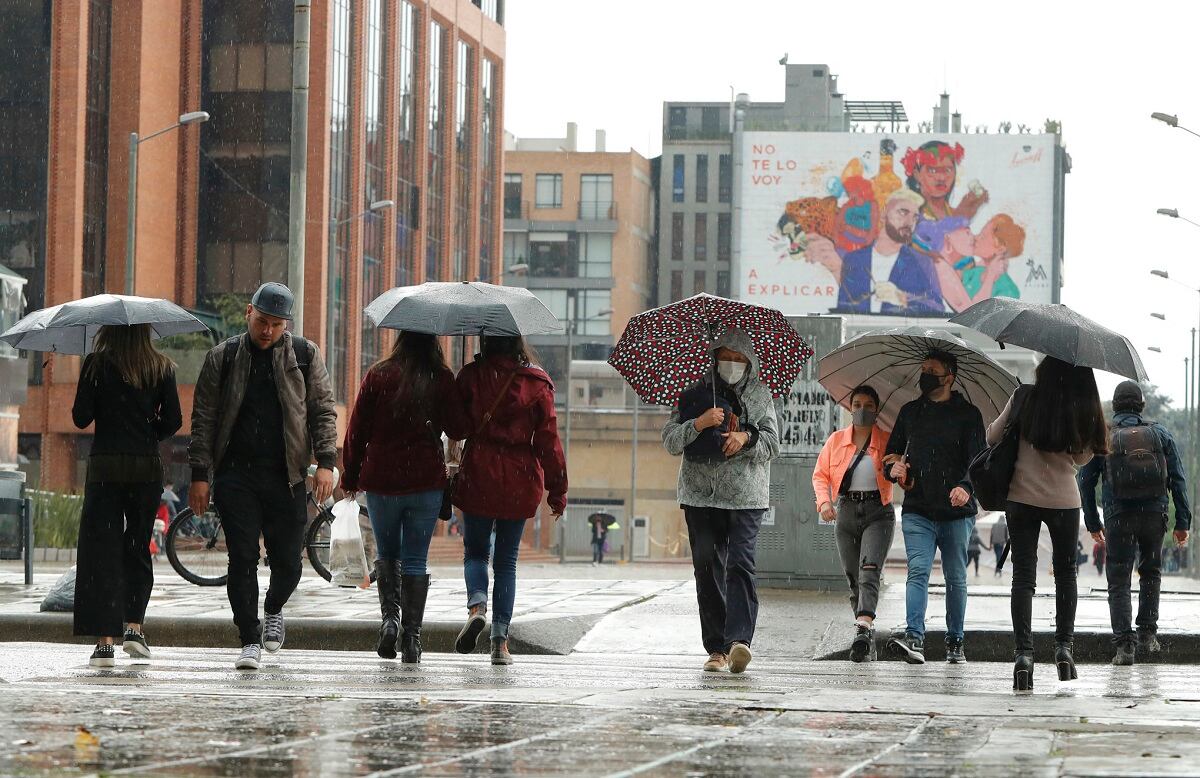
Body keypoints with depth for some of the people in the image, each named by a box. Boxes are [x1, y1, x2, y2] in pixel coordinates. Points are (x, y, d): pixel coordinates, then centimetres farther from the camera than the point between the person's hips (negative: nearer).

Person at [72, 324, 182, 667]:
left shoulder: (96, 364, -3)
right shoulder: (161, 367, 3)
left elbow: (81, 417, -5)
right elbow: (173, 421, 2)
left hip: (105, 467, -2)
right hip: (147, 468, 2)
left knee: (101, 550, 1)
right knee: (138, 548, 16)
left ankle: (105, 641, -4)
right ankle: (134, 626, 3)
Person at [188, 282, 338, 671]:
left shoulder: (305, 355, 7)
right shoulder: (222, 358, 6)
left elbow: (323, 411, 7)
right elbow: (203, 419, 6)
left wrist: (325, 462, -5)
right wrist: (200, 474, 0)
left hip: (286, 477, 1)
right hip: (236, 475, 0)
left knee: (288, 562, 3)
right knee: (242, 559, -6)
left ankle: (273, 609, 34)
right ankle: (250, 641, 1)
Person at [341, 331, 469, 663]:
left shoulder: (378, 375, -2)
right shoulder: (442, 379, -4)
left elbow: (357, 430, -1)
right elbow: (457, 430, -4)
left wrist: (350, 476, 9)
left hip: (381, 480, 0)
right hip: (426, 482, 0)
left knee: (387, 554, 17)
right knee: (416, 560, 4)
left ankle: (390, 615, -3)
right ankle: (412, 637, -1)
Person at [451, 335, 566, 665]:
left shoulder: (470, 377, -5)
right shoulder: (537, 383, -3)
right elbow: (548, 440, -1)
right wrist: (557, 490, 4)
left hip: (478, 475, -1)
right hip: (521, 482, 1)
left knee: (475, 551, 15)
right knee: (506, 560, 10)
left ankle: (476, 606, -15)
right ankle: (500, 641, 4)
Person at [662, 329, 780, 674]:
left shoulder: (760, 393, 10)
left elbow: (772, 444, 6)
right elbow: (670, 441, 2)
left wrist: (747, 439, -14)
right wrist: (698, 424, -15)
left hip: (746, 495, -1)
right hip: (701, 494, 1)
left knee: (740, 564, -16)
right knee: (707, 567, 1)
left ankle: (739, 639, -26)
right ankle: (717, 648, 7)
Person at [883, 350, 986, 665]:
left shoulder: (968, 414, 3)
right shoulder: (910, 411, 15)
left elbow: (978, 460, -5)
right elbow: (893, 450, 25)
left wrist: (965, 486, -25)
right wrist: (894, 465, 1)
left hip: (956, 511, -2)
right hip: (917, 509, 2)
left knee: (955, 577, 6)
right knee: (918, 571, -13)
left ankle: (955, 642, 15)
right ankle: (914, 639, -24)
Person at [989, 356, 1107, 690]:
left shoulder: (1024, 399, -9)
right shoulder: (1085, 412, -9)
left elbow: (993, 437, 1)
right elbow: (1082, 457, 3)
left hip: (1022, 498, 0)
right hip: (1064, 500, 0)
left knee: (1023, 576, 2)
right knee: (1066, 573, 19)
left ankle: (1024, 652, -11)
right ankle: (1064, 645, 14)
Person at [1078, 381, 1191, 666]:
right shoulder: (1160, 434, 6)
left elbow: (1086, 482, 3)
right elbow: (1178, 480, 4)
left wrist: (1093, 524, 11)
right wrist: (1182, 522, 6)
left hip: (1118, 518, -1)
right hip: (1154, 514, 2)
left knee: (1119, 581, 3)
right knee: (1151, 573, 21)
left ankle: (1124, 643, -8)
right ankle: (1147, 634, 16)